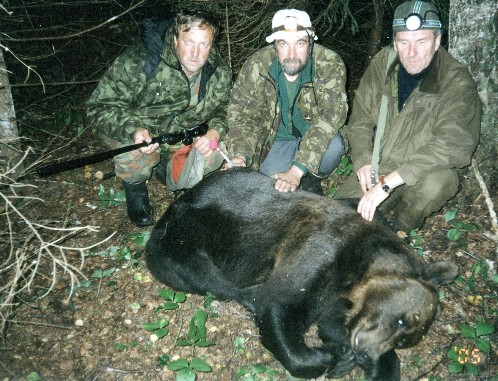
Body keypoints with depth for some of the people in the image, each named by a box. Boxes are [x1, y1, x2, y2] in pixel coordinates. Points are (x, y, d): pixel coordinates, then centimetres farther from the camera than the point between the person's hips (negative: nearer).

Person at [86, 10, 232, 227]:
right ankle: (134, 185, 4)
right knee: (136, 156, -35)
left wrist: (215, 132, -21)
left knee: (212, 157, -16)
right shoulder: (138, 63, -31)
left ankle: (166, 168, 17)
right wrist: (133, 130, -45)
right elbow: (100, 106, -26)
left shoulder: (219, 72, -14)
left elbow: (224, 107, 2)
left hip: (181, 132, 5)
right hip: (137, 130, -4)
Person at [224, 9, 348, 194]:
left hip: (315, 135, -1)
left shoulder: (330, 65, -25)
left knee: (333, 146, -33)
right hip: (278, 138, 1)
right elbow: (242, 115, -13)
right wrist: (240, 156, -34)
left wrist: (296, 170, -42)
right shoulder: (255, 66, -19)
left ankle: (312, 180, 1)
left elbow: (330, 116, -33)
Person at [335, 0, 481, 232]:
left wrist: (387, 183, -36)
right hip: (376, 168, 4)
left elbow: (450, 145, -29)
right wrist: (363, 162, -14)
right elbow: (360, 119, 4)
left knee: (437, 183, -37)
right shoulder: (381, 64, -4)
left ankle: (397, 229, -7)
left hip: (425, 172, -3)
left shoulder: (457, 83, -17)